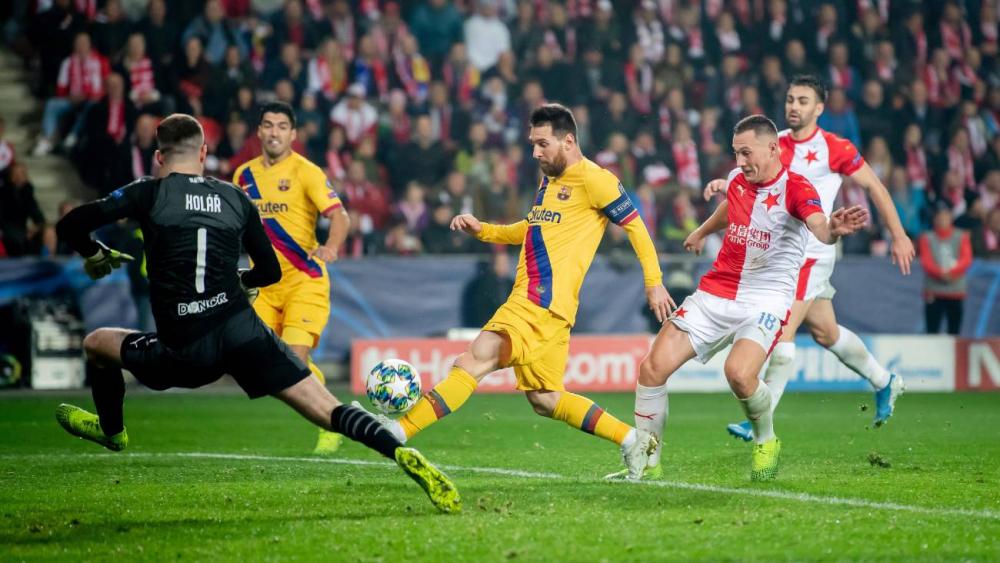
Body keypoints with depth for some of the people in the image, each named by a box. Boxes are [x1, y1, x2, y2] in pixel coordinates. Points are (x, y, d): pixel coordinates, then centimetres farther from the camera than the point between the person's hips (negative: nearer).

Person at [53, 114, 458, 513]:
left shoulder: (150, 193, 4)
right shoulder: (235, 198, 14)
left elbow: (71, 225, -2)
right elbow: (270, 272, 21)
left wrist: (95, 256, 19)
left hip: (185, 351, -2)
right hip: (241, 328, 2)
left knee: (96, 344, 26)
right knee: (327, 410, -4)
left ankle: (112, 432, 47)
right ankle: (401, 454, -26)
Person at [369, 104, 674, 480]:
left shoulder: (594, 180, -6)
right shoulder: (549, 180, 21)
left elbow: (635, 226, -2)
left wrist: (654, 283, -3)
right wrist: (482, 230, 20)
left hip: (545, 304, -10)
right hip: (526, 302, 10)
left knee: (475, 360, -20)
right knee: (545, 399, 12)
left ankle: (400, 430, -27)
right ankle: (633, 441, 22)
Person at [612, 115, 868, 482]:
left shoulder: (795, 189, -15)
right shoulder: (737, 180, 5)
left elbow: (819, 227, -36)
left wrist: (833, 230, -60)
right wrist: (701, 231, 49)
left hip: (766, 300, -6)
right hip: (714, 295, 6)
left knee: (739, 374, -31)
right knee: (653, 367, -8)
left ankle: (766, 442, 1)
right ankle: (647, 464, 7)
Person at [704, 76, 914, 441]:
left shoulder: (834, 148, -9)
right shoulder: (776, 143, 8)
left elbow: (874, 187, -2)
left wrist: (899, 236, -2)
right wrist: (724, 185, -17)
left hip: (811, 253, -7)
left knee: (782, 331, -14)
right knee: (825, 332, 17)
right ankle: (884, 383, 38)